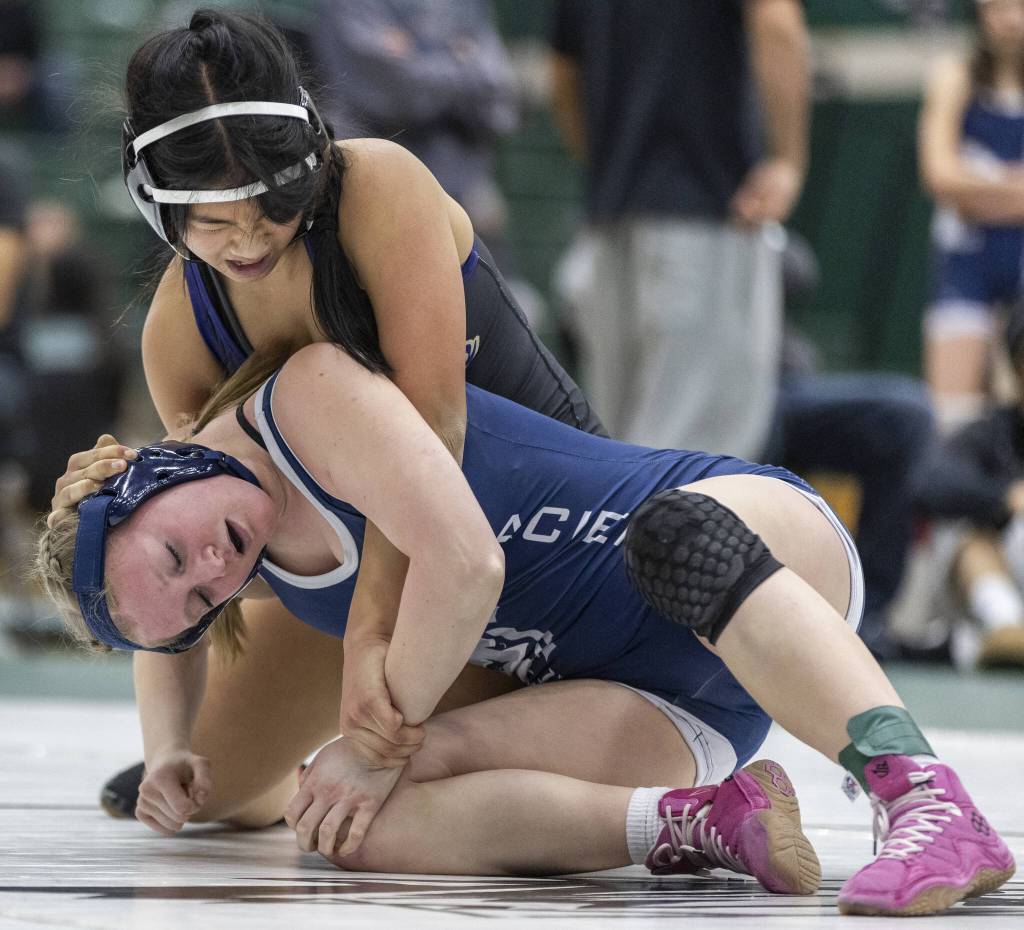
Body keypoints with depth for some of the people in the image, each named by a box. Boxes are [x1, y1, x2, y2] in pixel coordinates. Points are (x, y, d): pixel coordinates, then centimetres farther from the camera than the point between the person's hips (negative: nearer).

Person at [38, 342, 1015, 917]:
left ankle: (934, 808, -54)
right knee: (348, 817, -17)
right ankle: (706, 823, -26)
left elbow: (464, 564, -27)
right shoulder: (251, 559, 7)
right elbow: (166, 646, 31)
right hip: (661, 716, 7)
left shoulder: (310, 398, -17)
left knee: (677, 531, -44)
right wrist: (168, 758, 11)